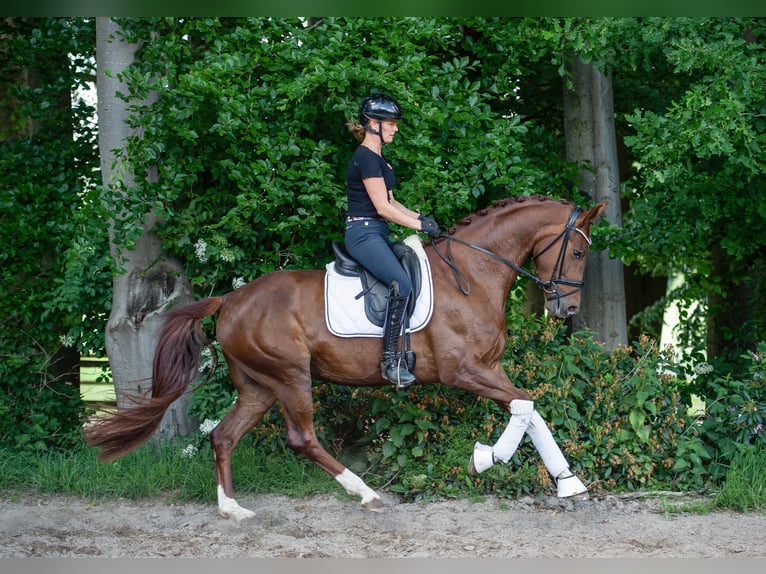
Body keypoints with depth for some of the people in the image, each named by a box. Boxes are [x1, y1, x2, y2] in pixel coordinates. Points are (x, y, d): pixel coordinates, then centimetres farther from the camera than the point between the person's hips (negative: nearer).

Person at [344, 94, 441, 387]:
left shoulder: (378, 159, 18)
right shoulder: (366, 158, -14)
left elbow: (390, 201, 22)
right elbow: (382, 207, -17)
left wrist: (419, 217, 9)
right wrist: (420, 225, -12)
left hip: (378, 234, 11)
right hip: (364, 233, -11)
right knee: (402, 283, -28)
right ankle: (390, 359, -27)